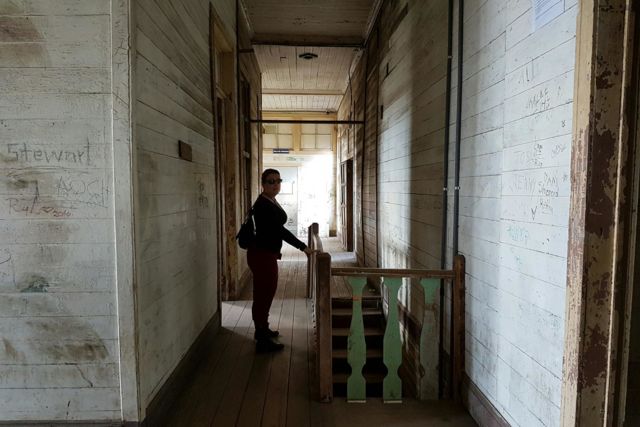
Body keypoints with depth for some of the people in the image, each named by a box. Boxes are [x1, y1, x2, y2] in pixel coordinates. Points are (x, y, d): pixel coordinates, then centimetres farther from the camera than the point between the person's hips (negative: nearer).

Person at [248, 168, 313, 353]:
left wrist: (276, 250, 24)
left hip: (267, 254, 10)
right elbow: (280, 230, -26)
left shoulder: (272, 202, 10)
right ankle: (262, 341, 9)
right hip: (261, 255, -10)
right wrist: (303, 247, -26)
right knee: (263, 295, -2)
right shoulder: (262, 205, -21)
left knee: (266, 293, 20)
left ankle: (262, 330, 36)